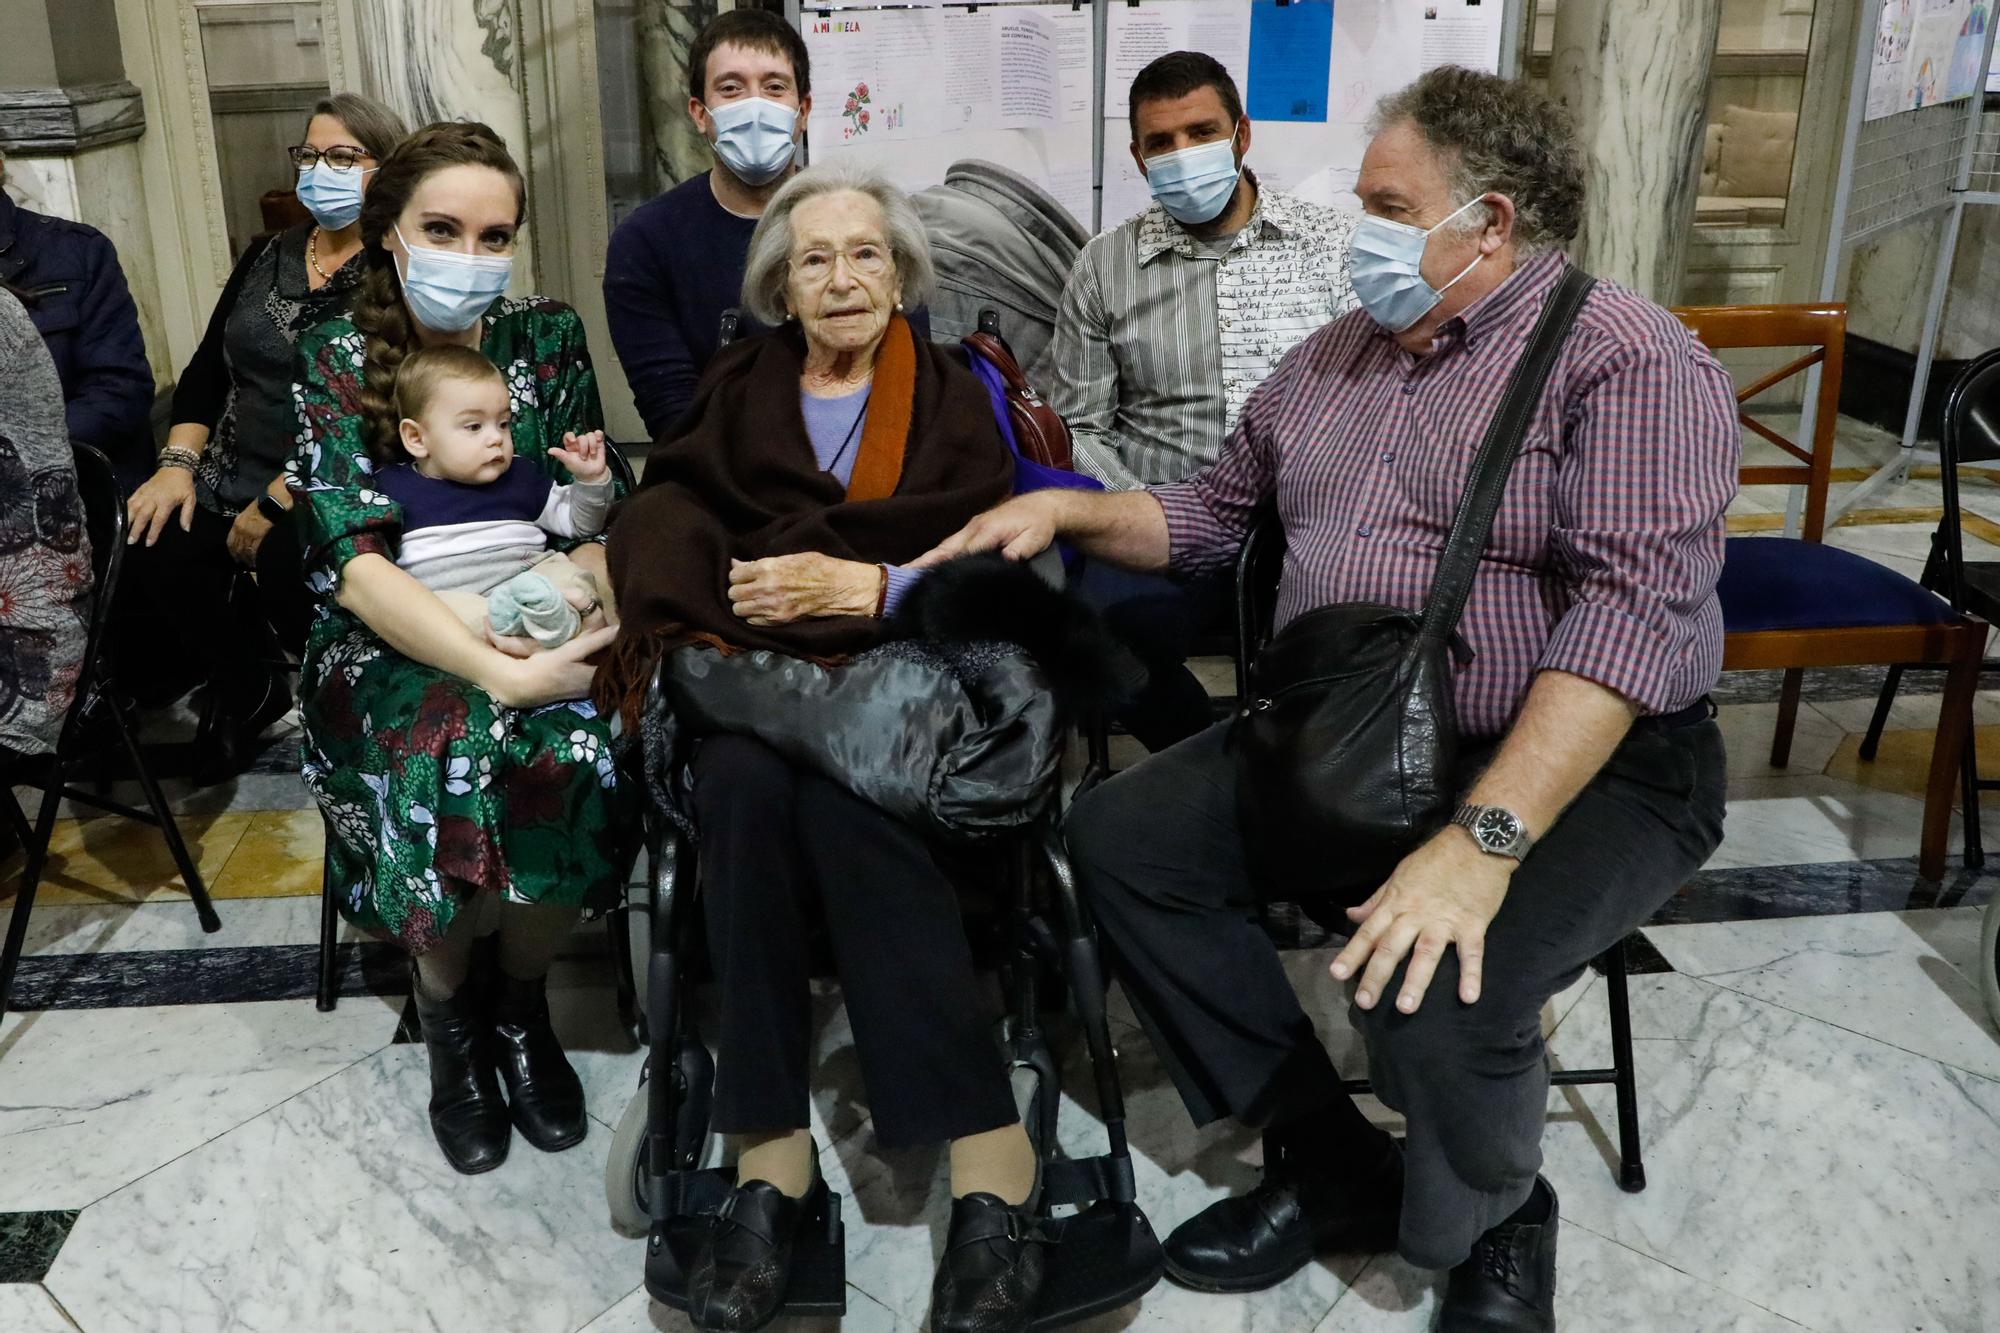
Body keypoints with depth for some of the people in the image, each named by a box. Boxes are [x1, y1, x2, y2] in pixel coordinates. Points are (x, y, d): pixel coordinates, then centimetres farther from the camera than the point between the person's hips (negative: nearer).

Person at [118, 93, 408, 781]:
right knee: (140, 571, -19)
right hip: (227, 484, 6)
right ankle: (246, 687, 9)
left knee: (288, 571, -34)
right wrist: (178, 463, 0)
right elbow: (207, 368, 17)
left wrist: (276, 503, -19)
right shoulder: (268, 257, 15)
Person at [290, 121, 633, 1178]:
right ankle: (448, 1013, -2)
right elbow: (356, 561, -16)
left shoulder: (547, 337, 3)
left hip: (536, 631, 2)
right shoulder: (335, 360, -4)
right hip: (390, 646, -1)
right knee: (448, 764, -33)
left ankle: (520, 999, -2)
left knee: (574, 760, -31)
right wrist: (498, 672, -31)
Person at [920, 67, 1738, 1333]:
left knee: (1436, 991, -31)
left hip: (1583, 767, -7)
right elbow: (1213, 511, 24)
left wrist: (1482, 843, -33)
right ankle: (1334, 1167, 6)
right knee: (1124, 837, -6)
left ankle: (1490, 1229, 7)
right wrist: (1070, 508, 4)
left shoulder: (1629, 358, -11)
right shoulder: (1335, 356, 13)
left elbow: (1636, 606, -24)